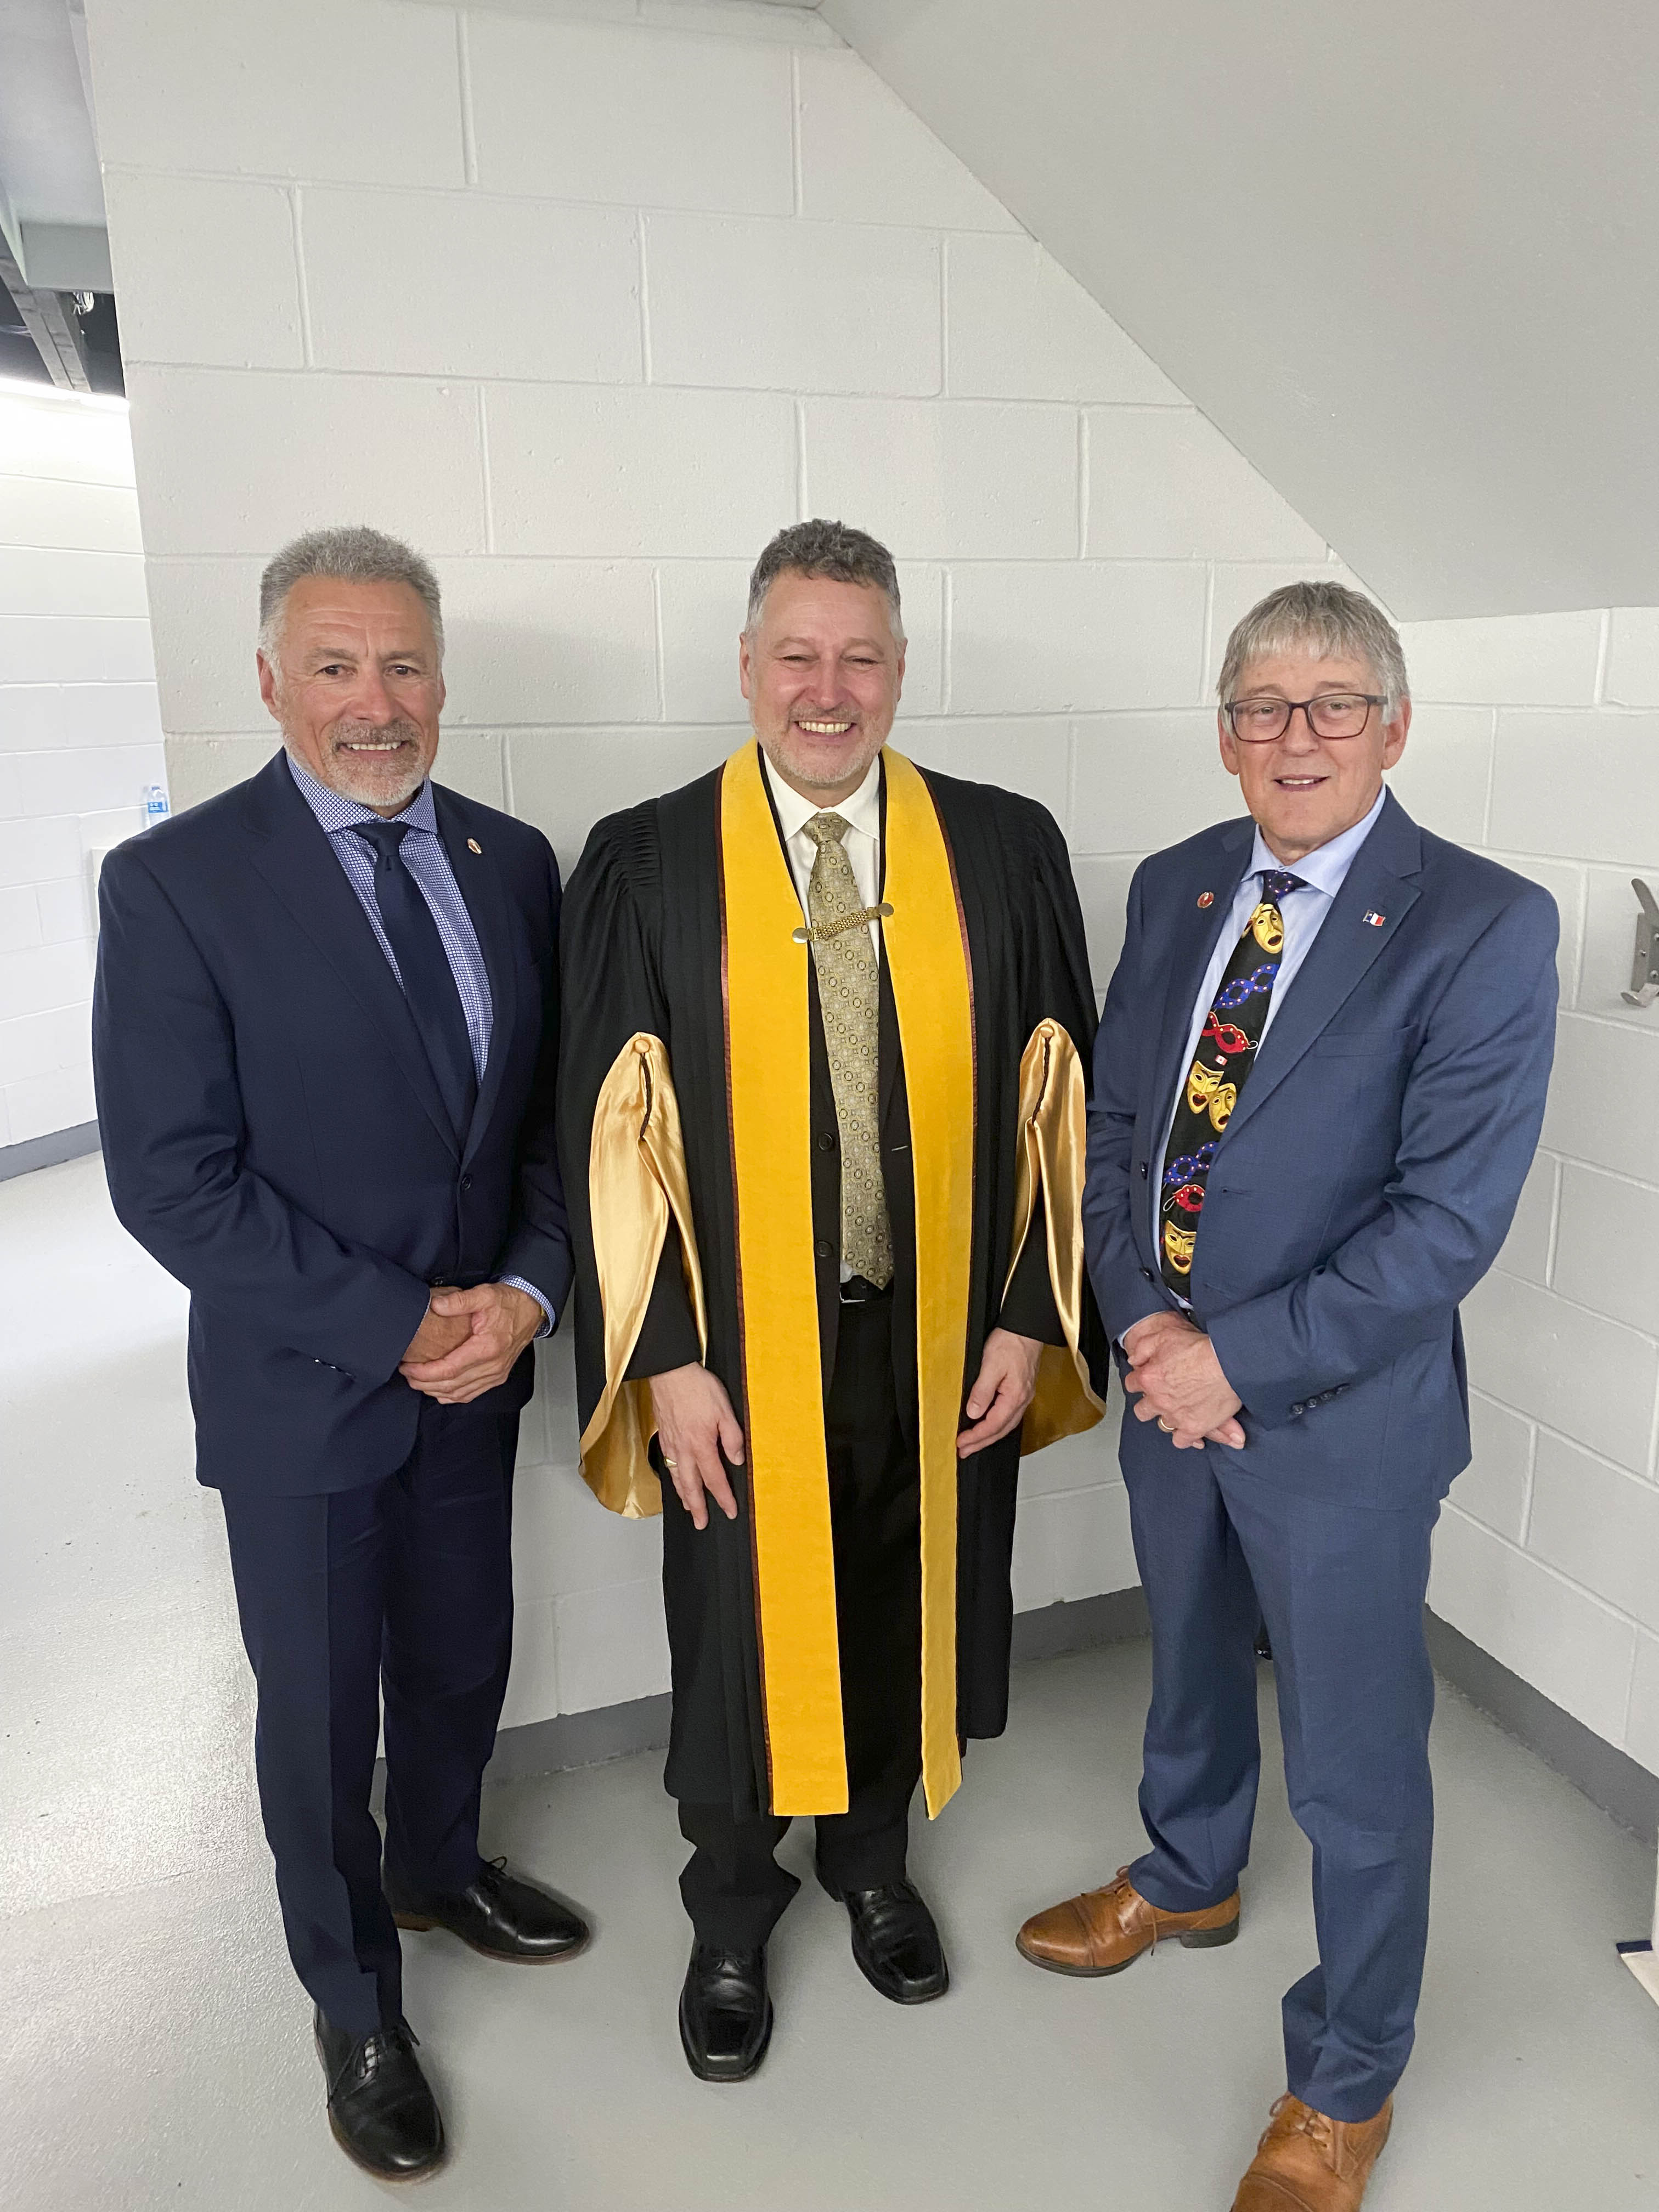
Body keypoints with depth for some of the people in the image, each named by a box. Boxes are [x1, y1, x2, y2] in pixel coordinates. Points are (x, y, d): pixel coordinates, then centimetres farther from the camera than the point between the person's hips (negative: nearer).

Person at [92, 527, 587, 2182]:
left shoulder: (511, 862, 0)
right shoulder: (175, 881, -15)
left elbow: (549, 1111, 4)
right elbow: (172, 1180, -18)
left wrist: (524, 1289, -11)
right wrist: (395, 1324, -18)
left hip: (477, 1364, 5)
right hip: (302, 1387, -4)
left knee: (463, 1663, 23)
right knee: (320, 1711, 14)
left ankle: (439, 1867, 53)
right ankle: (355, 2008, 40)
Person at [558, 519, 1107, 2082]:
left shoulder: (1004, 851, -2)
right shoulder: (646, 866, -7)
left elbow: (1053, 1100, 1)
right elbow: (614, 1130, -6)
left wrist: (1029, 1315, -3)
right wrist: (665, 1359, -10)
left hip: (946, 1340, 2)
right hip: (740, 1355, -1)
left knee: (903, 1616, 20)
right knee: (741, 1640, 16)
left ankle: (872, 1859, 49)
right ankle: (732, 1913, 44)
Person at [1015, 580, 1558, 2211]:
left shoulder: (1485, 926, -16)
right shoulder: (1173, 889, 1)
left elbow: (1450, 1217, -20)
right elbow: (1112, 1120, 4)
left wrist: (1241, 1357, -19)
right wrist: (1144, 1319, -10)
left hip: (1342, 1410, -5)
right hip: (1169, 1381, 5)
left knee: (1356, 1764, 12)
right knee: (1191, 1663, 27)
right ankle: (1188, 1879, 57)